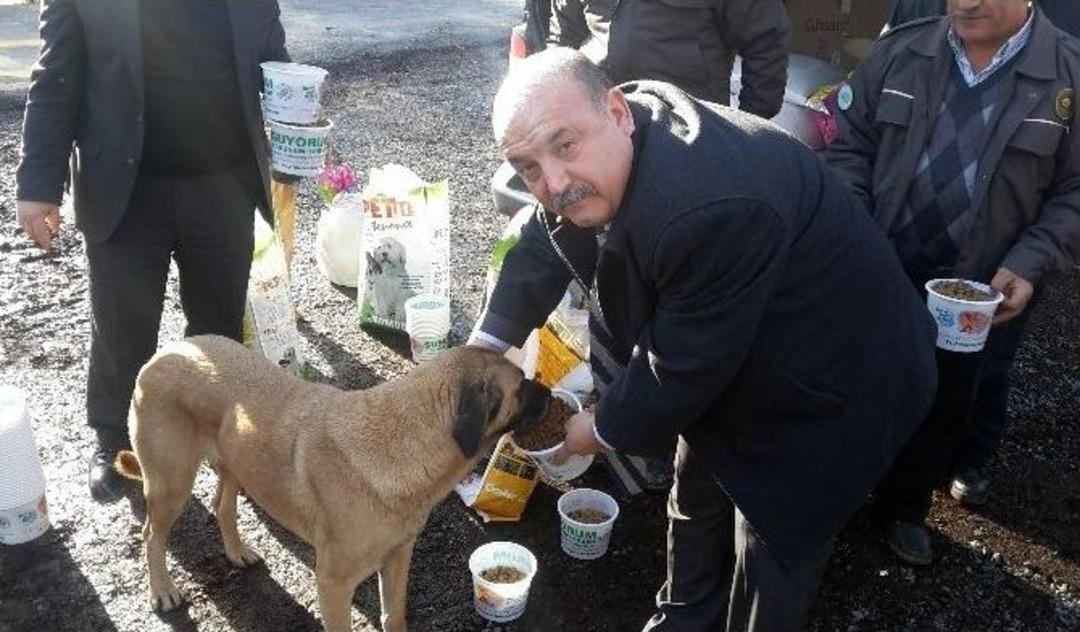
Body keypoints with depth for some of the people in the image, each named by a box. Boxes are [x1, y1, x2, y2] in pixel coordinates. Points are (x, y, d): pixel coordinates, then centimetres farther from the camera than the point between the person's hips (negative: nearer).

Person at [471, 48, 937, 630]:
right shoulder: (603, 153, -15)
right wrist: (487, 343, -5)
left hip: (823, 391, -8)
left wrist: (605, 429, -13)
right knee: (696, 500, 24)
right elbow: (547, 240, 2)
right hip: (736, 366, 8)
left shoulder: (710, 209, -42)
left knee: (771, 554, 8)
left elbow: (682, 369, -30)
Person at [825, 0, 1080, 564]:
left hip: (975, 292, 0)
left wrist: (1028, 265, -17)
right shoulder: (900, 51, -4)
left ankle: (905, 507, 40)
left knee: (941, 409, 16)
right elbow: (851, 145, 2)